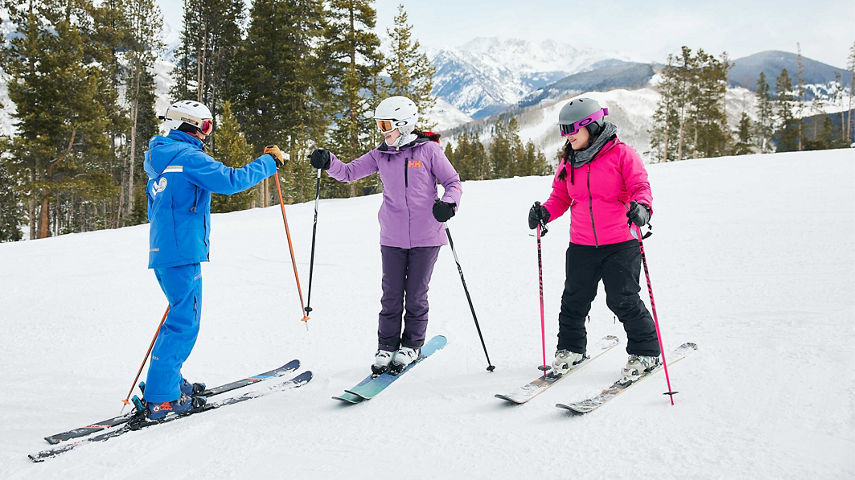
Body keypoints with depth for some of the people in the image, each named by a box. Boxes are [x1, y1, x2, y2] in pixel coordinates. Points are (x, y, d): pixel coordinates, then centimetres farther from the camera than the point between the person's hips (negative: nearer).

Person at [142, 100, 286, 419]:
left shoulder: (162, 160, 20)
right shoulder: (188, 156, -10)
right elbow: (230, 180, -19)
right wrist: (269, 162, -10)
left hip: (163, 252, 10)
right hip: (182, 252, -10)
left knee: (181, 317, 18)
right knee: (184, 322, -6)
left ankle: (168, 382, 24)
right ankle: (160, 398, -6)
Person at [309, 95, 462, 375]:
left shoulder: (428, 150, -3)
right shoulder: (380, 155, 7)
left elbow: (453, 182, 0)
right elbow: (349, 172, 8)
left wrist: (448, 204, -20)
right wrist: (329, 163, -12)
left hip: (426, 237, -3)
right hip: (393, 238, 3)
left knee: (416, 295, 7)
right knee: (391, 295, 4)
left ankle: (411, 345, 23)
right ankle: (386, 347, 17)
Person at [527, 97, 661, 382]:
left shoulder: (621, 154, -5)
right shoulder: (568, 162, 10)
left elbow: (640, 187, -9)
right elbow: (561, 197, 15)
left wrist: (641, 207, -30)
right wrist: (545, 212, -5)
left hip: (620, 244, -5)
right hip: (581, 246, 5)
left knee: (623, 300, -4)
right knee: (574, 299, 9)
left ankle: (645, 352, 15)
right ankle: (570, 348, 29)